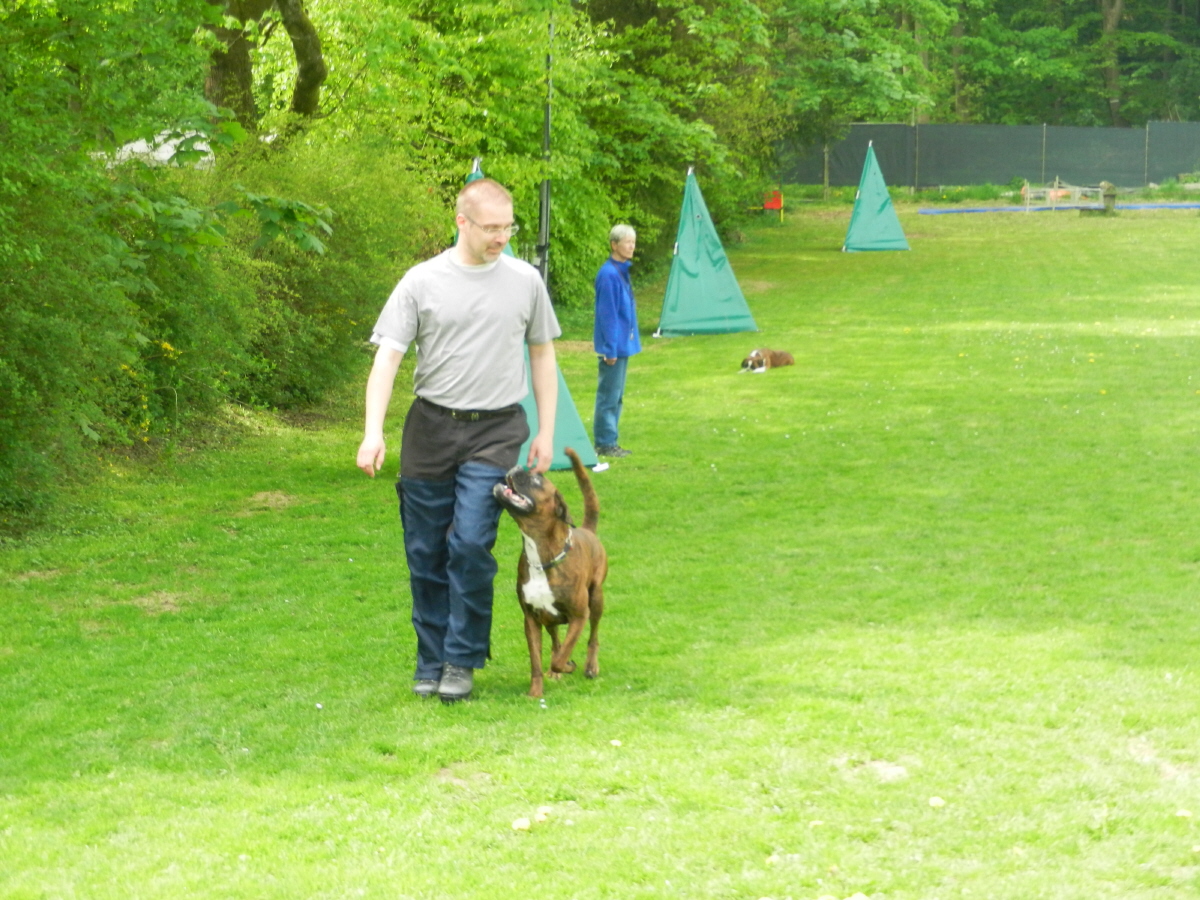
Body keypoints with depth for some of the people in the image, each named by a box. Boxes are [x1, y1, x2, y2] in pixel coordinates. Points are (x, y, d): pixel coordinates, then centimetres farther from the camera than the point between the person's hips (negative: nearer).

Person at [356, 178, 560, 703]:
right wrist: (373, 432, -17)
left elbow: (542, 354, 14)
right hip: (430, 428, 1)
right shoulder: (422, 282, -2)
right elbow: (387, 356, -5)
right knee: (426, 553, 6)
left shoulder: (525, 281, 4)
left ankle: (462, 661, 0)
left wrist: (546, 432, 11)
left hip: (495, 430, -1)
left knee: (470, 543, -14)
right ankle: (431, 663, 20)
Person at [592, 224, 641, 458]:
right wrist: (610, 348, -18)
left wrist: (628, 341, 18)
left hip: (623, 344, 10)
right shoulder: (609, 274, -18)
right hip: (615, 345, -10)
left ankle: (609, 442, 20)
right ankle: (604, 443, 3)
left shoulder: (622, 271, 11)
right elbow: (607, 314, -18)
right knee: (609, 394, -3)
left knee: (617, 395, 13)